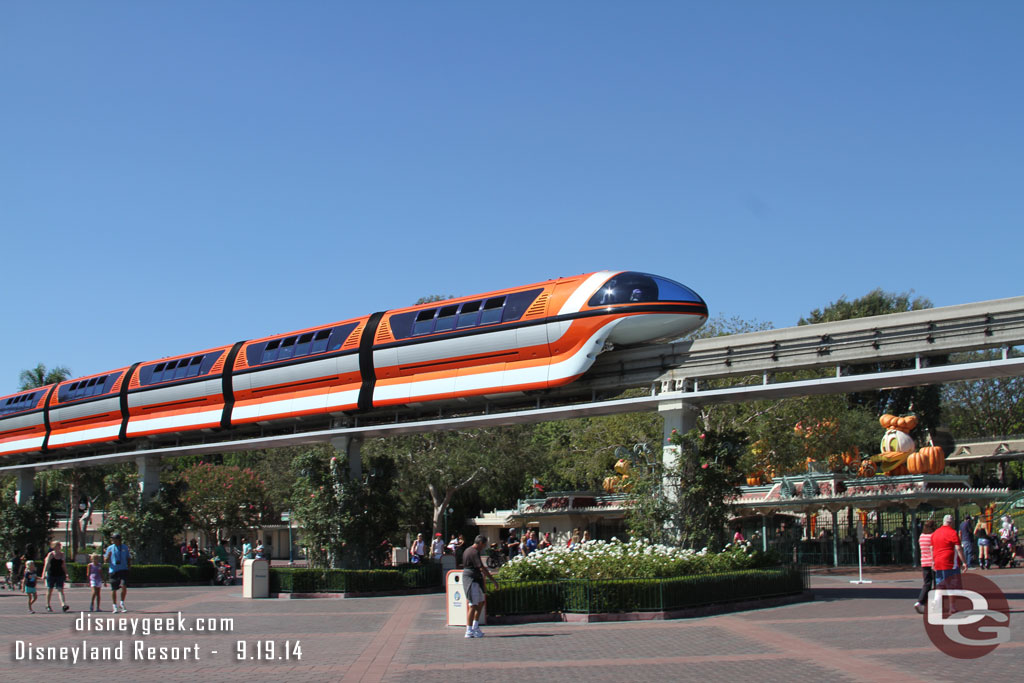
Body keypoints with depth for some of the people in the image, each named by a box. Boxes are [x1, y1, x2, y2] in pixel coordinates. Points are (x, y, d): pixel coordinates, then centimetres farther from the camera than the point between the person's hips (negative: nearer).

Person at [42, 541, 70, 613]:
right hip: (51, 574, -2)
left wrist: (66, 574, 11)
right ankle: (48, 606, 24)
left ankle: (63, 605, -21)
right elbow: (46, 564, -8)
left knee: (60, 589, -9)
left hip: (60, 574, 2)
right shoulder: (50, 554, -4)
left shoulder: (62, 554, 7)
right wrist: (44, 573, -16)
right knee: (50, 590, 10)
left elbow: (64, 565, 13)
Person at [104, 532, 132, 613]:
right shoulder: (110, 548, 6)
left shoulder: (125, 547, 8)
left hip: (123, 570, 0)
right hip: (113, 570, 1)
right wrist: (108, 555, -14)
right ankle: (114, 605, 20)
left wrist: (129, 565, 1)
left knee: (124, 586, -15)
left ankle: (122, 603, 4)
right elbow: (105, 560, 6)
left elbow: (128, 558, 16)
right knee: (113, 589, 4)